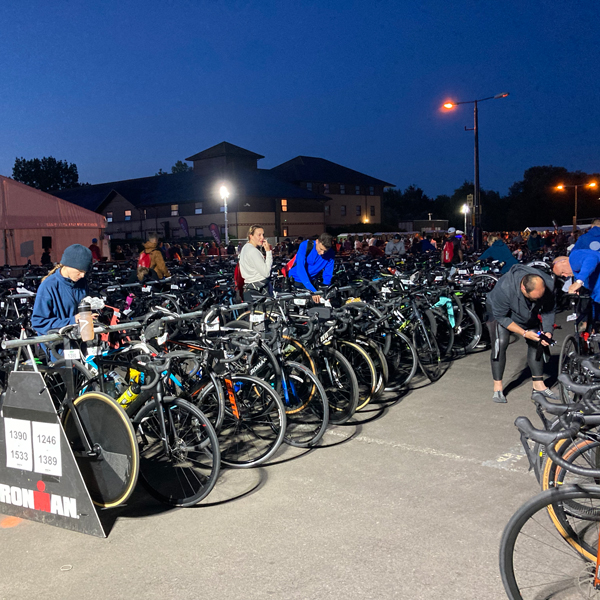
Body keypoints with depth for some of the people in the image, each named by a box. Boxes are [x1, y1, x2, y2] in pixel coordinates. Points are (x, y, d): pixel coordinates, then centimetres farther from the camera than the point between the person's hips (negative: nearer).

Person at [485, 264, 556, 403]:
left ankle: (539, 385, 11)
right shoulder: (504, 288, -43)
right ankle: (497, 388, -9)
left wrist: (548, 331, -26)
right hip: (499, 311, -4)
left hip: (528, 315, 5)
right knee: (501, 343, -17)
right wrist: (524, 333, -32)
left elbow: (548, 310, -12)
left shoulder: (549, 284, -29)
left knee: (536, 343, -1)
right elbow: (501, 317, -29)